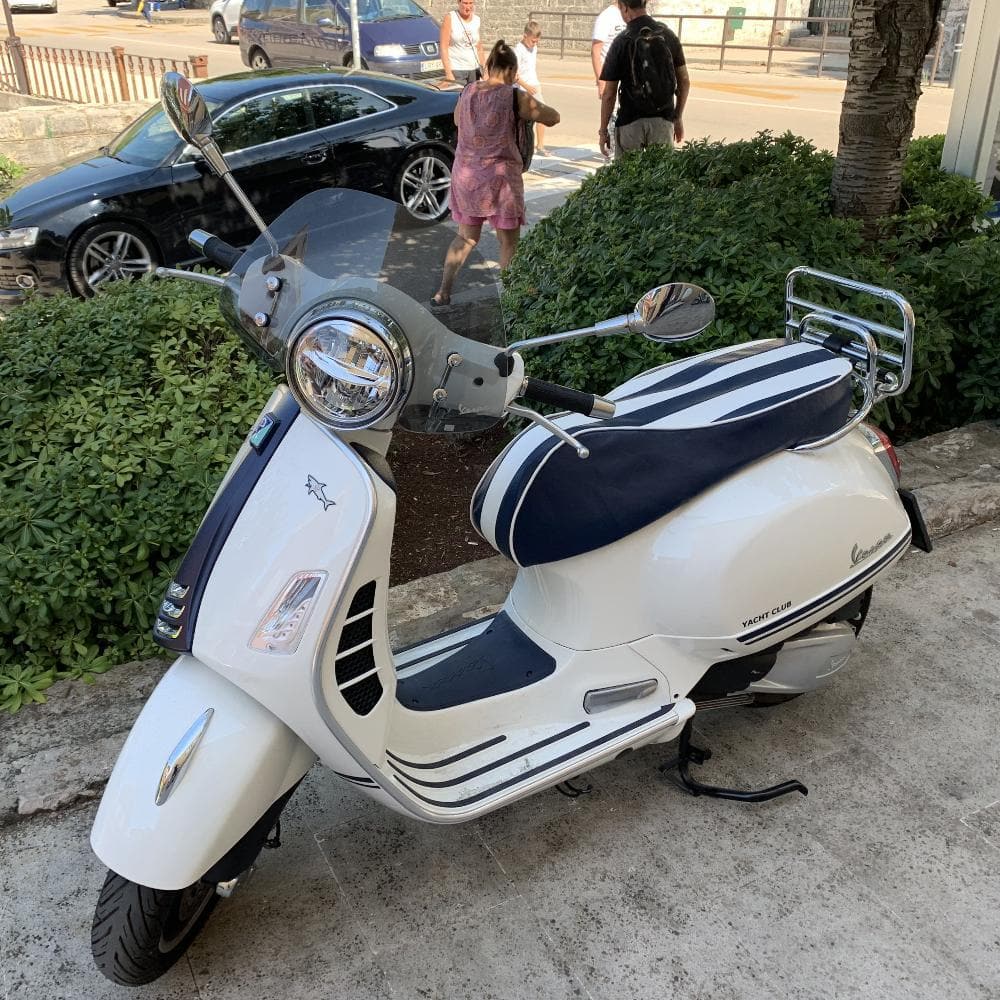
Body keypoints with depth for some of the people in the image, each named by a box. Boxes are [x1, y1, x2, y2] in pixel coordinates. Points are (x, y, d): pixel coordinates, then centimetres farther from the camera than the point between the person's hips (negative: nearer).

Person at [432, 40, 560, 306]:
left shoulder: (467, 92, 5)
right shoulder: (515, 97, -10)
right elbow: (553, 118, 0)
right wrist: (529, 103, 17)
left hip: (465, 175, 5)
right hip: (500, 176, -5)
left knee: (466, 238, 21)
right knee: (509, 243, 7)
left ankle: (443, 292, 19)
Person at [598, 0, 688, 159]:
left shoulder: (621, 42, -8)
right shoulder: (668, 35, 3)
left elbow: (609, 94, -7)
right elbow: (684, 81, 7)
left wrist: (603, 130, 2)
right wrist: (678, 118, 17)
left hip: (630, 123, -3)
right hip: (663, 121, 3)